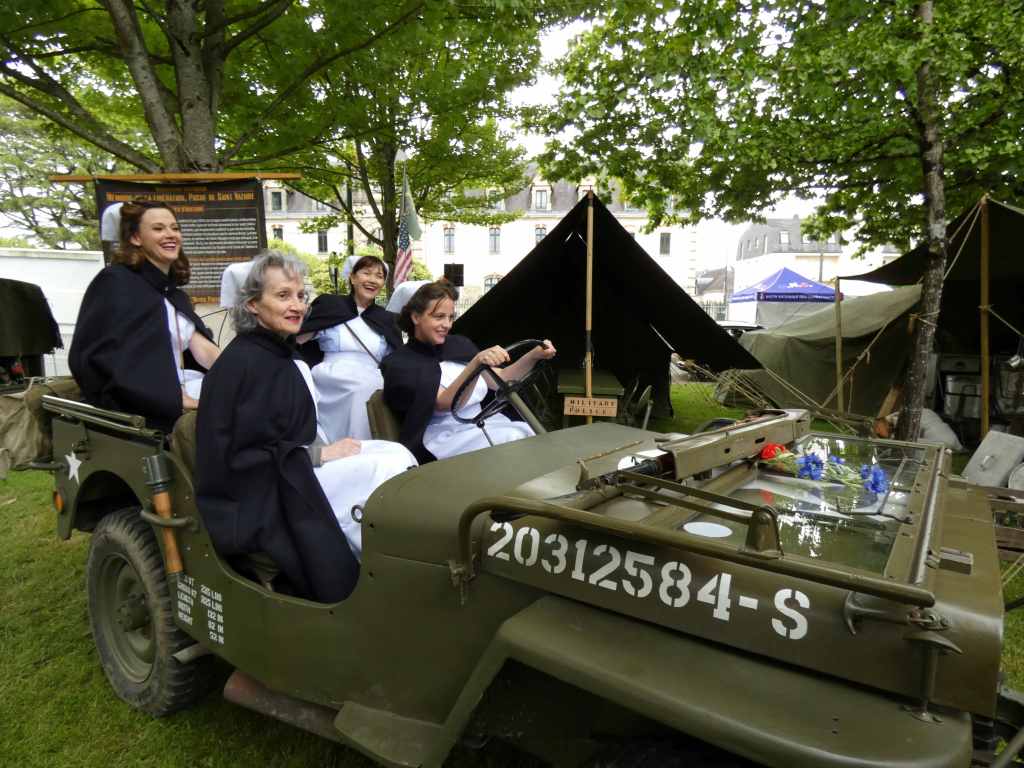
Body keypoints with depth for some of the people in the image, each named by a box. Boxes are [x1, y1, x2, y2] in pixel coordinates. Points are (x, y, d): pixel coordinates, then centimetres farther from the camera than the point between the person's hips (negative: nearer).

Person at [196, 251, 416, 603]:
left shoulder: (287, 353, 11)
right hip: (262, 492, -8)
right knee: (387, 469, -21)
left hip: (294, 467, 8)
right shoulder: (239, 363, -15)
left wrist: (324, 449, -2)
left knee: (396, 454, -10)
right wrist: (319, 454, -18)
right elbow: (242, 453, -19)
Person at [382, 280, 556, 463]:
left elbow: (501, 380, 11)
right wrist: (476, 363, -35)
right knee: (515, 442, -29)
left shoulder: (459, 345, 12)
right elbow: (446, 403, -20)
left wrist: (534, 355, -4)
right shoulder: (400, 364, -5)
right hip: (446, 440, -5)